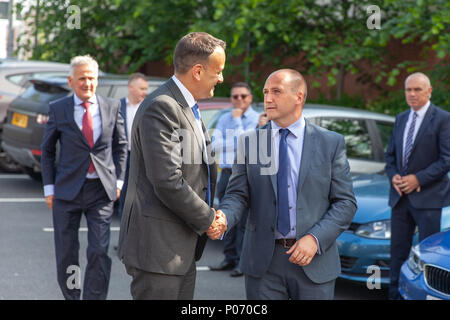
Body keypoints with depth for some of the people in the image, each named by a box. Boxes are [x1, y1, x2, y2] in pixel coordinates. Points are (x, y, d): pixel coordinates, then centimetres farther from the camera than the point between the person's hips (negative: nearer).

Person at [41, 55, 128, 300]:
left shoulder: (112, 107, 4)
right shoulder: (57, 109, 0)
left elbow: (120, 145, 13)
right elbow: (47, 151, 6)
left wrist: (118, 180, 5)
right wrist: (49, 188, 2)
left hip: (101, 190, 0)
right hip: (67, 190, 0)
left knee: (99, 252, -6)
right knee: (66, 253, 7)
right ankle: (71, 296, 25)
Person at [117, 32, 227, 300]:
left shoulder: (189, 107, 15)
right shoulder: (161, 107, -17)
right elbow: (167, 182, -23)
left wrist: (211, 215, 4)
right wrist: (207, 220, -11)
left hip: (183, 248, 10)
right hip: (158, 247, -10)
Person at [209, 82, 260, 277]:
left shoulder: (257, 119, -1)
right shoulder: (224, 119, 15)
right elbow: (214, 144, 5)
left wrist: (237, 120, -9)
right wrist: (235, 144, -8)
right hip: (227, 173, 6)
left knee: (244, 221, -7)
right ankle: (230, 259, 16)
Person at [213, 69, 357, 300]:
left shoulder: (331, 143, 1)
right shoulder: (250, 142, 5)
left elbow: (345, 202, 0)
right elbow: (238, 194, 2)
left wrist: (315, 239, -14)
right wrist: (223, 217, -20)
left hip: (314, 262, -1)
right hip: (263, 263, 1)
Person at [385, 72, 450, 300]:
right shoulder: (401, 119, 14)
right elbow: (390, 155, 19)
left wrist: (418, 179, -15)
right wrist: (393, 176, -1)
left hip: (427, 198, -6)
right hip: (400, 196, 6)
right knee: (398, 249, 10)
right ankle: (395, 294, 18)